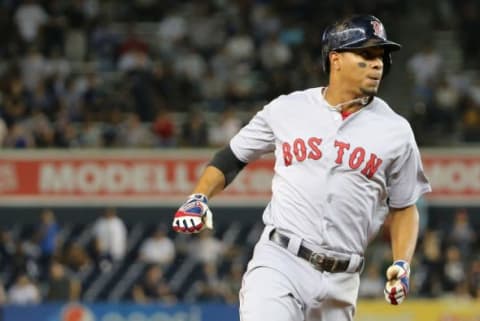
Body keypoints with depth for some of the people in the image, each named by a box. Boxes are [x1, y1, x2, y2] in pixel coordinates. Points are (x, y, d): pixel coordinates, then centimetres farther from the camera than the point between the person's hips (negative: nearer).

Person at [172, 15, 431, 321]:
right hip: (279, 262, -2)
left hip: (340, 282, 2)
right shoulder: (287, 110, 4)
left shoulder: (395, 131, 5)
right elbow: (233, 157, 14)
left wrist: (402, 264, -2)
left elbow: (404, 207, 12)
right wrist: (199, 198, -3)